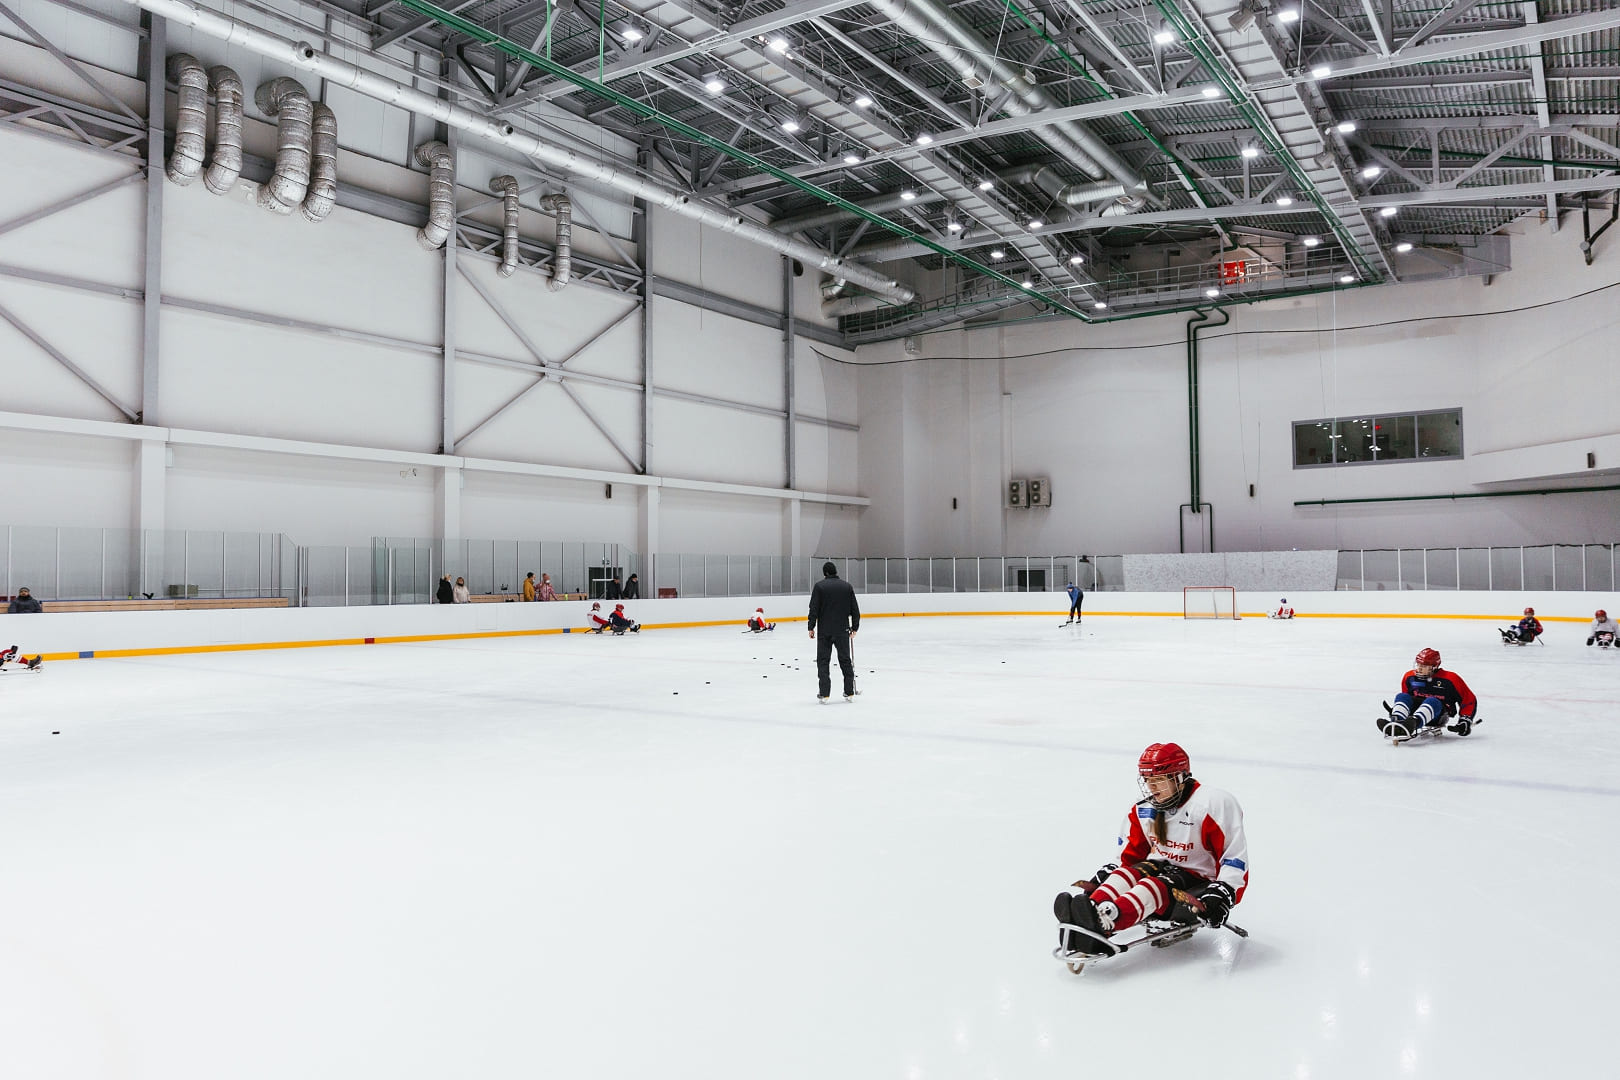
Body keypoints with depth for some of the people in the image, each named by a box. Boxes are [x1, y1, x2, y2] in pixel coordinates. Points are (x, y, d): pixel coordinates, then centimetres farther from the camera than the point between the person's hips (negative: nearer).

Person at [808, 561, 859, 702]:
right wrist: (854, 627, 14)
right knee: (845, 660, 11)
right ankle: (849, 692, 13)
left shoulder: (819, 586, -3)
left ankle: (824, 693, 1)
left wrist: (811, 627, -1)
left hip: (824, 631, -2)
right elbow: (855, 610, 6)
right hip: (842, 631, 2)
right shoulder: (847, 586, 5)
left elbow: (814, 609, -8)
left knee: (823, 661, 5)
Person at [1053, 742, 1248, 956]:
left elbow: (1235, 857, -14)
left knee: (1154, 887, -33)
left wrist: (1221, 896, -24)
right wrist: (1096, 881, 2)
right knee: (1127, 874, -25)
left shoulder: (1214, 804, -14)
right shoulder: (1143, 812, 6)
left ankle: (1103, 921, -60)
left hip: (1199, 882, -6)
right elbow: (1128, 856, 15)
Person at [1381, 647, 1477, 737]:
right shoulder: (1410, 677, 8)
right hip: (1416, 709, 4)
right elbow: (1405, 699, 24)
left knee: (1431, 701, -35)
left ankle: (1413, 723, -68)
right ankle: (1395, 721, -55)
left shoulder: (1449, 679, -3)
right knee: (1402, 696, -22)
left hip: (1438, 716, -4)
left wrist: (1465, 720, -5)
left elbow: (1469, 699, 1)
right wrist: (1394, 708, 10)